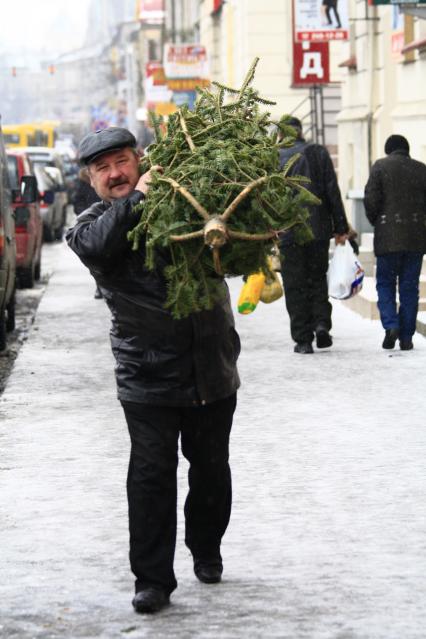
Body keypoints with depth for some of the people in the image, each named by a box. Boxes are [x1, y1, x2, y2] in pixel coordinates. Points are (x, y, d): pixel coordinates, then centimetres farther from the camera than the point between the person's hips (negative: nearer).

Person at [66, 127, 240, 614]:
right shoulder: (92, 225, 2)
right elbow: (95, 246, -22)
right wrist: (137, 198, -22)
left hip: (211, 368, 2)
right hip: (148, 377, -2)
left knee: (211, 467, 14)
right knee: (151, 474, -4)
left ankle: (206, 551, 34)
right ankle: (152, 578, 3)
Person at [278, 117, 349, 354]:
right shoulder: (318, 152, 1)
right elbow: (333, 191, -1)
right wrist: (341, 227, 3)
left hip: (287, 230, -1)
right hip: (318, 228, 1)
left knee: (295, 285, 4)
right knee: (317, 278, 18)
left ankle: (303, 339, 2)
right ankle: (321, 322, -2)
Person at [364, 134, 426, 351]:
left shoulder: (380, 166, -1)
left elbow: (371, 199, -8)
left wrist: (376, 223, 8)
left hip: (388, 236, -2)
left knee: (385, 283, 9)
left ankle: (391, 325, -11)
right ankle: (406, 337, 4)